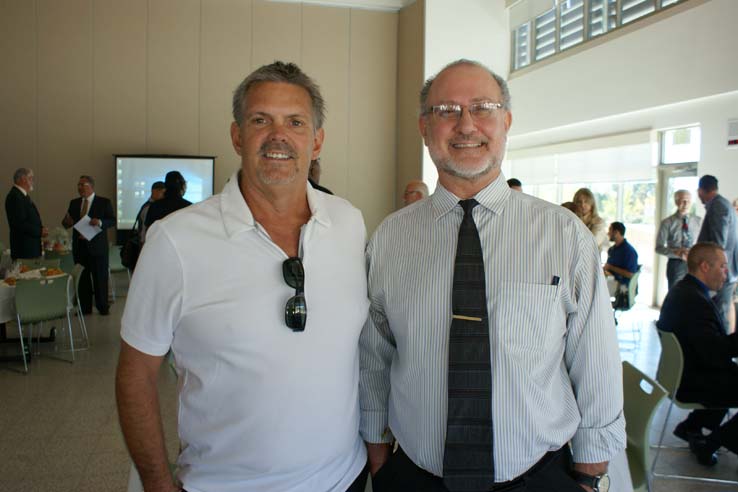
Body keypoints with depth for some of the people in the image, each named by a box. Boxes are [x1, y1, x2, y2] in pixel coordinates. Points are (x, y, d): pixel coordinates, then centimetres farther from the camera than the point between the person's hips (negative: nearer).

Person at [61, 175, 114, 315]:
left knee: (100, 278, 2)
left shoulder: (104, 202, -1)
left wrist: (100, 222, -25)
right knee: (82, 279, 7)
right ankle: (85, 308, 15)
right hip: (80, 246, 4)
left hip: (97, 246, -4)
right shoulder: (74, 203, 12)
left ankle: (103, 307, 12)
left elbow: (112, 220, -6)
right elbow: (67, 223, 12)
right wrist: (67, 222, -11)